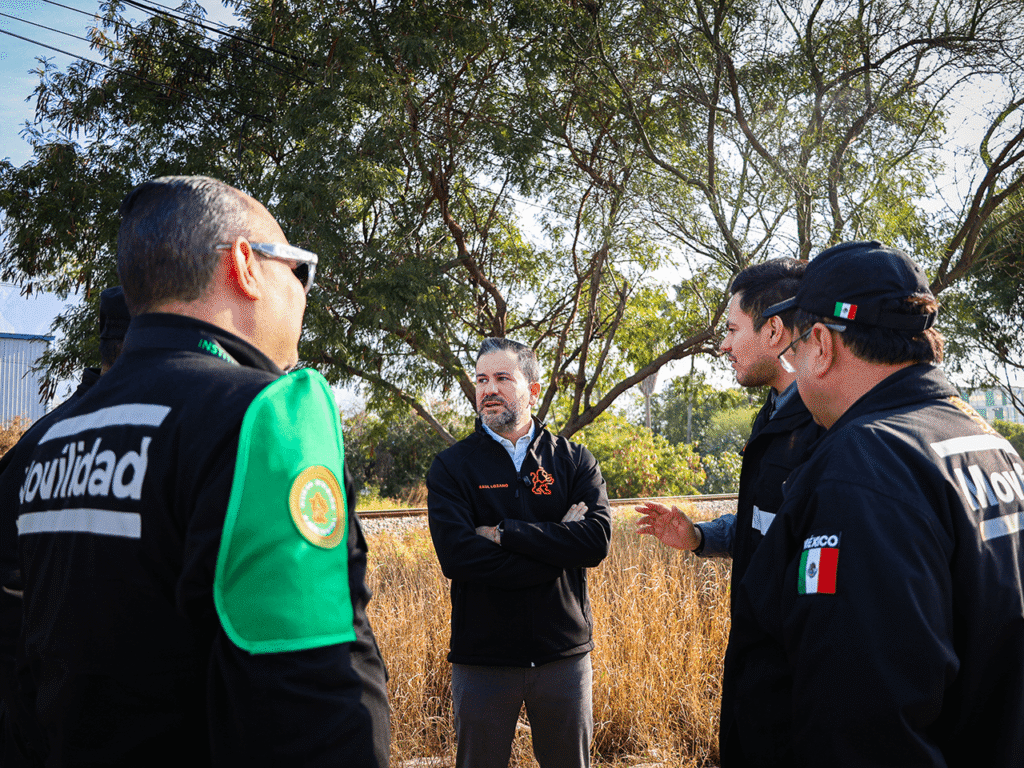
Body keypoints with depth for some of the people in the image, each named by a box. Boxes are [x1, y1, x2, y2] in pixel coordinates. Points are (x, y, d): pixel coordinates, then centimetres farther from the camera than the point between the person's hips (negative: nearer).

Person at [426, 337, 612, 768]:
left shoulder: (574, 461, 3)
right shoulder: (452, 466, -1)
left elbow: (597, 539, -13)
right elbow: (456, 556, -16)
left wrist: (503, 533, -17)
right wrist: (556, 546, -16)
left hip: (564, 653, 1)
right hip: (482, 657, -1)